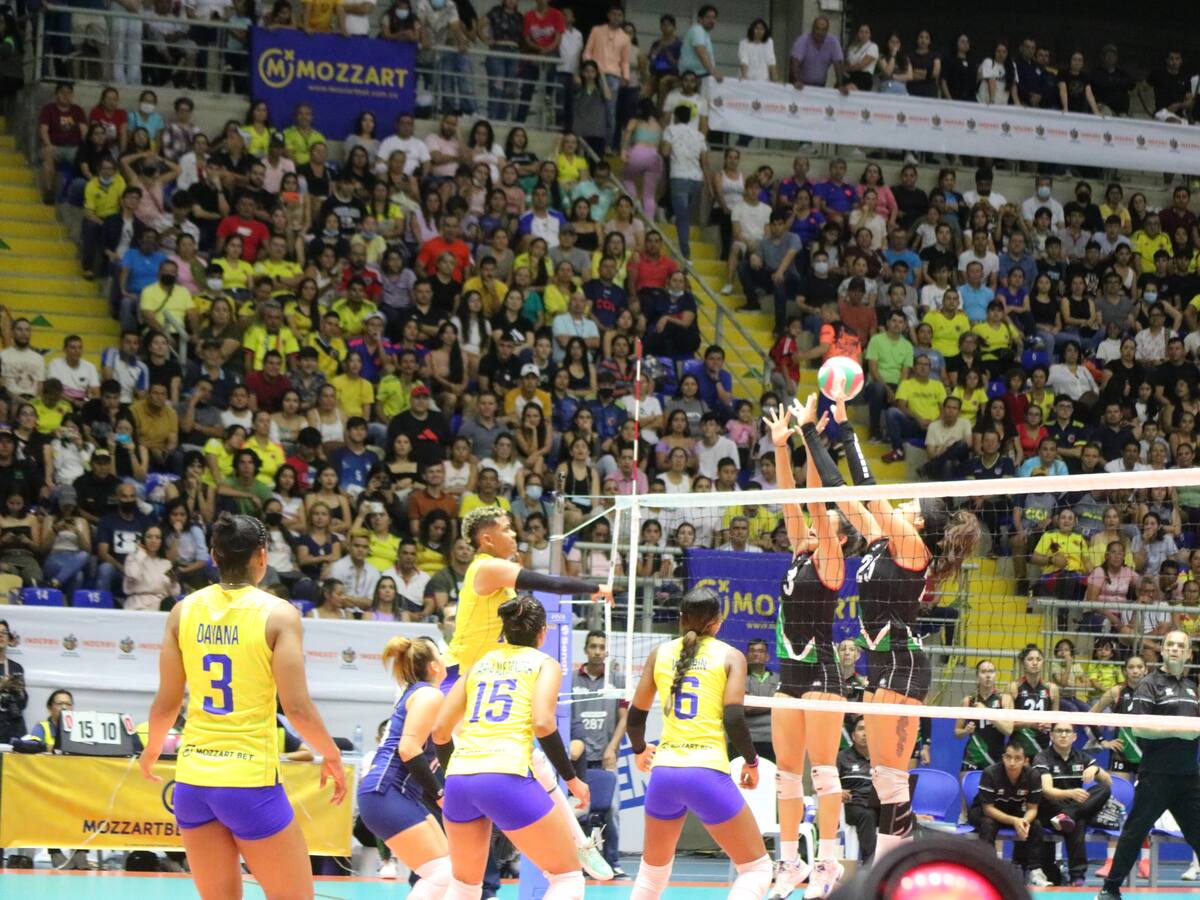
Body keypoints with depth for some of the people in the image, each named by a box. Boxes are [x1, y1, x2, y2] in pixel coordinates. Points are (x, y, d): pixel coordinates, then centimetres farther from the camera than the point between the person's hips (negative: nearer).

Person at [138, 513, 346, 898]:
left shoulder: (184, 610, 4)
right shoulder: (278, 613, -8)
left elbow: (166, 704, 6)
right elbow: (296, 707, -11)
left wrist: (151, 751, 26)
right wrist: (332, 756, 5)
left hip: (193, 778, 5)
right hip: (251, 779, -5)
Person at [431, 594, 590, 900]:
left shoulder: (480, 662, 22)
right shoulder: (544, 663, 9)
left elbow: (439, 731, 19)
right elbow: (542, 724, -8)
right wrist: (571, 778, 2)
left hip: (459, 779, 5)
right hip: (507, 777, -5)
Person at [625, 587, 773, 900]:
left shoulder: (660, 653, 11)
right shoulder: (730, 656, 2)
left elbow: (635, 716, 14)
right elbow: (734, 720, -8)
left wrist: (640, 749, 34)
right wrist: (751, 762, 9)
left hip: (664, 771, 4)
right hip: (707, 771, -4)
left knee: (653, 870, 25)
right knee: (756, 868, 7)